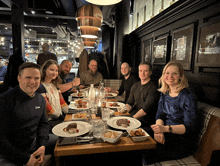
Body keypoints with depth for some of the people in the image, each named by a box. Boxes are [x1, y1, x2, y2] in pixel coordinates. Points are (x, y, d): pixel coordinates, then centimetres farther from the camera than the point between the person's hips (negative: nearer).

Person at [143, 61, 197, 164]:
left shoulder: (188, 97, -14)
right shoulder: (164, 93, 6)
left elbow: (189, 127, -17)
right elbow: (159, 116, 3)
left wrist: (165, 128, -31)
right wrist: (159, 130, -19)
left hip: (182, 140, -6)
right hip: (165, 133, 6)